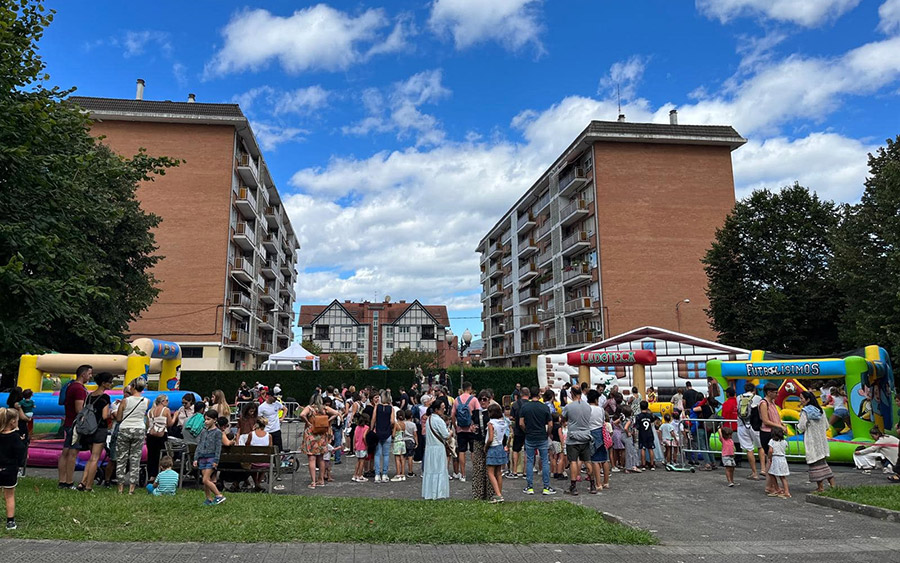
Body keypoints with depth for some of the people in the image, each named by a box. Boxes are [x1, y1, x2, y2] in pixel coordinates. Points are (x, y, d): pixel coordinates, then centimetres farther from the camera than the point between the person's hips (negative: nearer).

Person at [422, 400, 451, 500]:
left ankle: (428, 493, 17)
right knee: (439, 470, 0)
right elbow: (446, 435, -17)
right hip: (438, 448, -8)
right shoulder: (438, 420, -17)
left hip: (429, 447, 8)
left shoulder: (428, 419, 9)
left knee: (429, 470, 12)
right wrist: (450, 432, 5)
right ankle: (438, 493, 3)